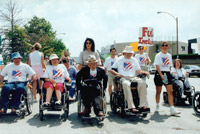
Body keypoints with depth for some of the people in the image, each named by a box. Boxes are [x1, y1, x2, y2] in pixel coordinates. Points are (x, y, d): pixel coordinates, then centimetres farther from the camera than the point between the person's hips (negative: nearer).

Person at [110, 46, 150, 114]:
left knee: (143, 83, -28)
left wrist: (144, 72, -2)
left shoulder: (134, 60, 24)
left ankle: (143, 106, -32)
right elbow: (112, 70, 12)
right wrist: (117, 73, -8)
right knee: (126, 84, -40)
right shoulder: (119, 60, 15)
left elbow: (138, 71, 18)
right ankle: (132, 107, -43)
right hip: (123, 78, -3)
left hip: (133, 77, 4)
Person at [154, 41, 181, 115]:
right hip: (159, 74, -4)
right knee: (158, 91, 6)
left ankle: (172, 109, -10)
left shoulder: (169, 55, 13)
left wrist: (169, 72, 8)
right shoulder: (158, 55, -3)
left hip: (167, 74, 4)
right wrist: (161, 75, -20)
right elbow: (157, 66, -12)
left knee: (170, 91, -6)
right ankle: (157, 106, 26)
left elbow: (170, 66, 19)